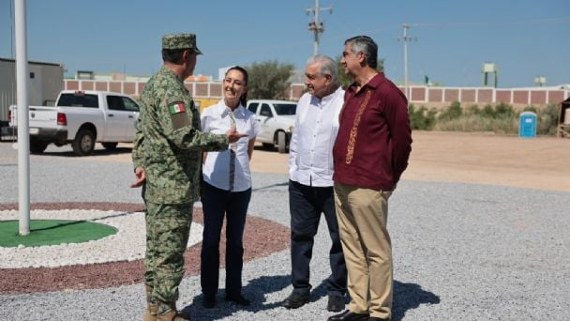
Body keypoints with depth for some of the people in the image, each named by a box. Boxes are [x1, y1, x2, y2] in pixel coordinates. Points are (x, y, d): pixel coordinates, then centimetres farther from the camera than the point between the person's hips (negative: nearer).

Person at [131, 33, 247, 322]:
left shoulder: (154, 83, 15)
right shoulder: (171, 89, -18)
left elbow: (142, 130, 17)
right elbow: (184, 137, -25)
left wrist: (140, 163, 10)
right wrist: (223, 140, -14)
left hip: (155, 185, 11)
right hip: (174, 187, -11)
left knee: (157, 250, 16)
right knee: (169, 253, -2)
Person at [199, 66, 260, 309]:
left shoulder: (250, 119, 2)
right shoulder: (210, 114, -5)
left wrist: (239, 168, 11)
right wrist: (205, 173, 2)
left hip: (241, 187, 2)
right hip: (213, 186, -2)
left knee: (235, 240, 11)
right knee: (211, 239, 6)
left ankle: (234, 290, 22)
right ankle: (209, 292, 17)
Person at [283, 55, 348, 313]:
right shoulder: (304, 101, 11)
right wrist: (293, 168, 14)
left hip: (334, 184, -6)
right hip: (301, 183, 6)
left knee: (339, 239, 6)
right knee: (300, 235, 10)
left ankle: (337, 291, 19)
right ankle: (301, 289, 22)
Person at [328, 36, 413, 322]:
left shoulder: (387, 92, -9)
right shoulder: (350, 93, 16)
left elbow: (402, 139, -7)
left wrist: (389, 177, 2)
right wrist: (342, 172, 18)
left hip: (368, 187, -8)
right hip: (342, 183, 9)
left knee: (377, 251, 0)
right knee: (352, 248, 13)